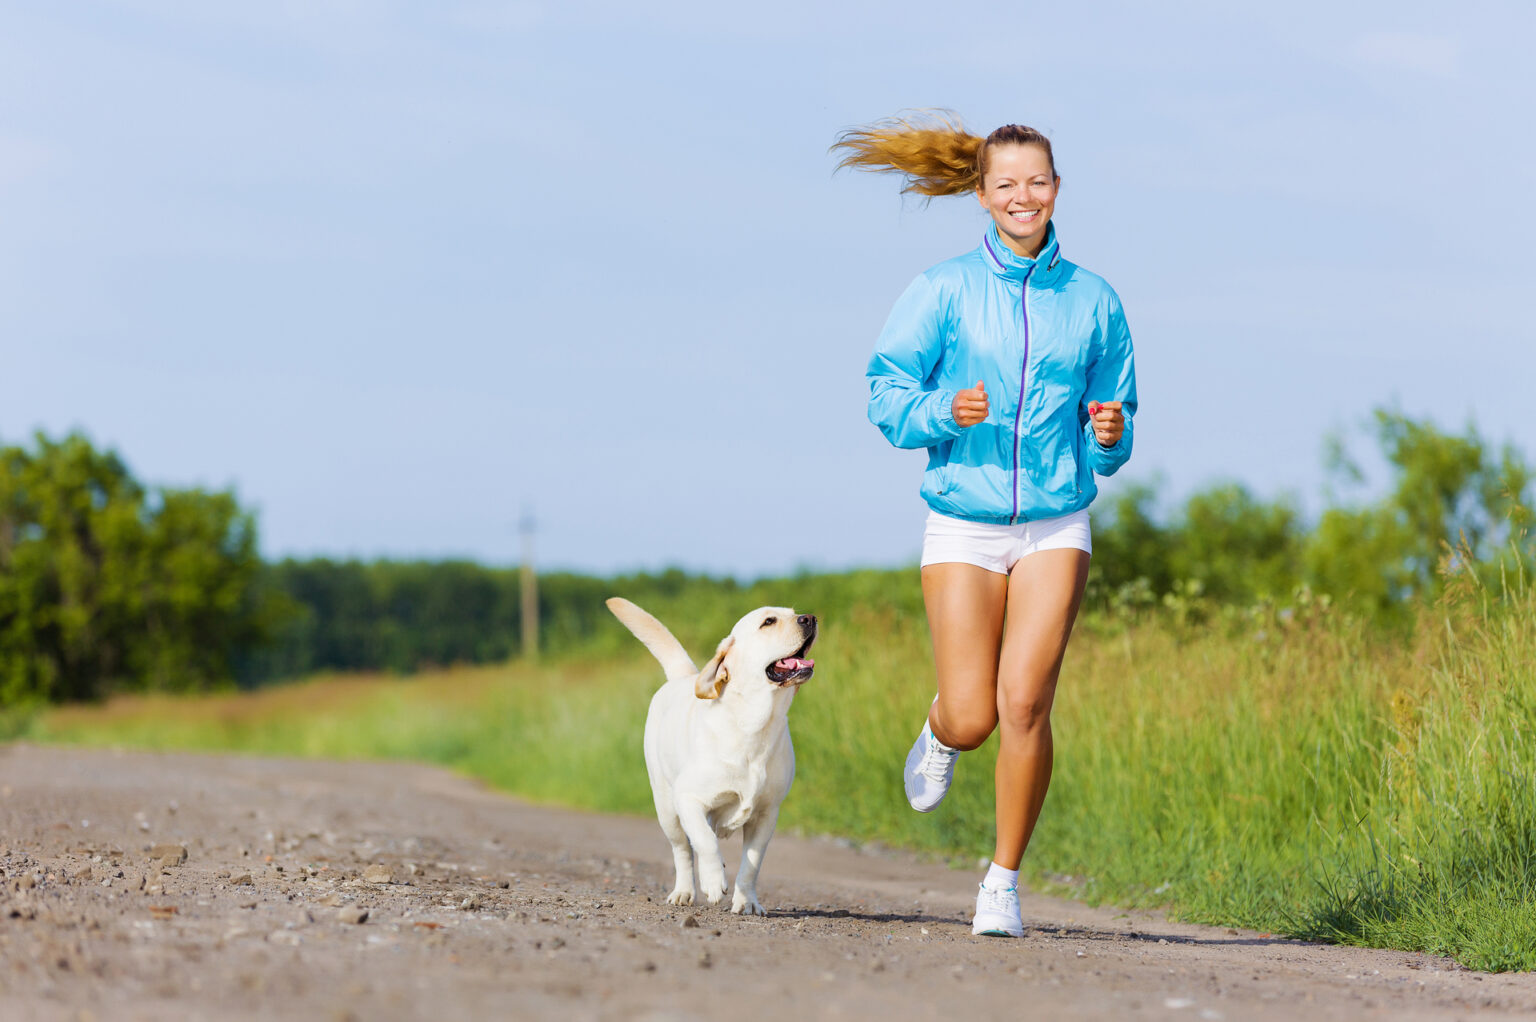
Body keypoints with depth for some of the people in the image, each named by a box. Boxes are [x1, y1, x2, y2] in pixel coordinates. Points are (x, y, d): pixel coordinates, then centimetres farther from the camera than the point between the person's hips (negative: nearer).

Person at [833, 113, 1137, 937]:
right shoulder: (944, 290, -1)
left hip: (1055, 526, 1)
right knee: (972, 719, -6)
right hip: (963, 524, -1)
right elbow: (886, 396, -1)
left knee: (1025, 702, -14)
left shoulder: (1092, 301, 5)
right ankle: (939, 730, 34)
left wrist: (1111, 435, -10)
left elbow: (1111, 441, 13)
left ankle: (1004, 882, 1)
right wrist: (945, 411, -20)